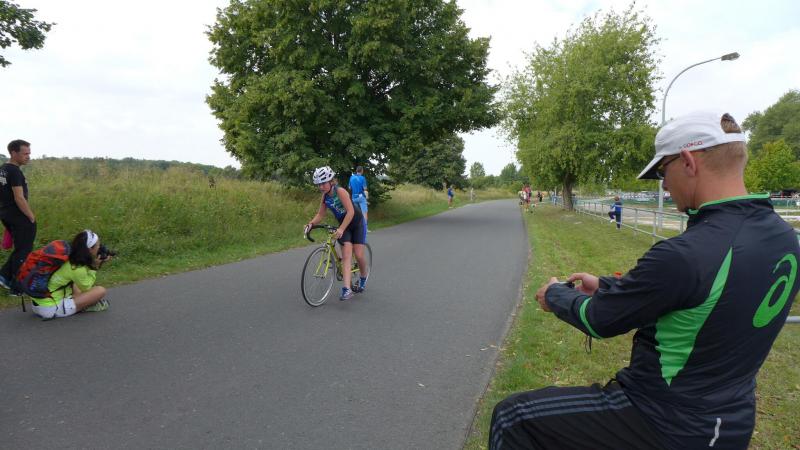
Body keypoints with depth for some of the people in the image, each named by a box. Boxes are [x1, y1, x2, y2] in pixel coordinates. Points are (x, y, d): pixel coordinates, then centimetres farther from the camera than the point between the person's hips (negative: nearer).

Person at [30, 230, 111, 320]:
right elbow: (86, 288, -1)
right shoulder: (76, 269, -20)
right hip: (50, 309, -9)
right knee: (101, 291, -15)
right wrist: (95, 267, -1)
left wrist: (95, 265, 7)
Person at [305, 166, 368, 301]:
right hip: (343, 226, 5)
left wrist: (341, 229, -40)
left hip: (357, 223, -5)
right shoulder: (325, 196, -4)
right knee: (346, 256, -9)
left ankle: (364, 275, 25)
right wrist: (311, 223, -20)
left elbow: (350, 211, -32)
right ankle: (347, 289, -18)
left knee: (358, 255, -8)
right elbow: (320, 214, 0)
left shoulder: (340, 191, -25)